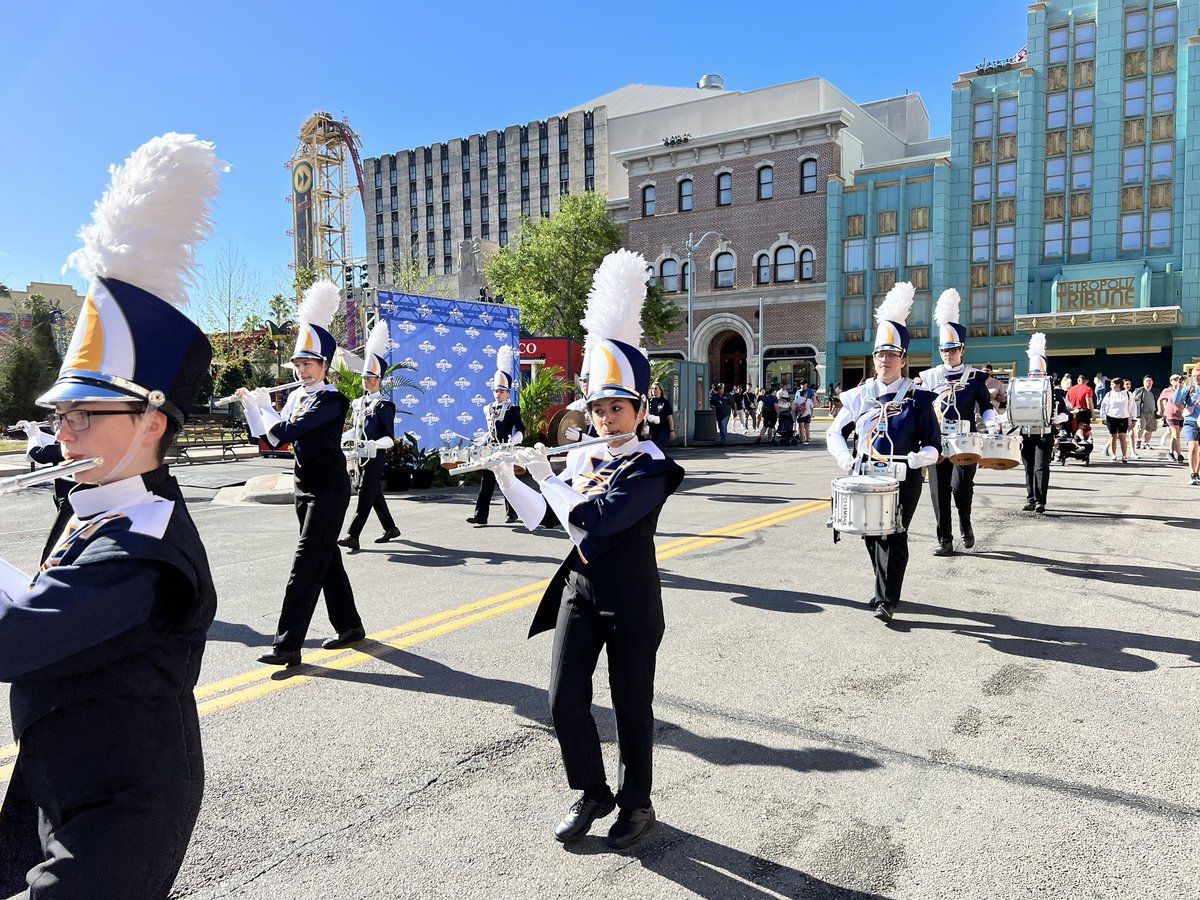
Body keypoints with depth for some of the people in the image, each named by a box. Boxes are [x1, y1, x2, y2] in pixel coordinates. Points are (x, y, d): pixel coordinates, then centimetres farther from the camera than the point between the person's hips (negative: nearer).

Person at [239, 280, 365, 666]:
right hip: (306, 486, 9)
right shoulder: (296, 396, 10)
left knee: (306, 565, -10)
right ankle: (350, 626, 28)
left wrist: (258, 405, -9)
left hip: (329, 489, -9)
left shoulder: (330, 400, -16)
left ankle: (288, 645, -8)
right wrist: (254, 403, 2)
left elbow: (284, 431, -25)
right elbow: (275, 435, 10)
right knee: (327, 559, 15)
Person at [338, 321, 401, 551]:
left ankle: (352, 536, -11)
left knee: (366, 494, -9)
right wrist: (339, 439, 5)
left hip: (375, 456, -8)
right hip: (360, 455, 8)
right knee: (375, 494, 14)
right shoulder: (358, 403, 11)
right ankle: (390, 529, 27)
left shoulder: (384, 406, -11)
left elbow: (390, 438, -15)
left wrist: (375, 444, -32)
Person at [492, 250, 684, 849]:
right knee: (564, 700, 5)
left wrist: (544, 474, -17)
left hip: (631, 602, -5)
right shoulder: (581, 459, 6)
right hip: (579, 593, 6)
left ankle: (636, 804, 29)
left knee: (631, 706, 8)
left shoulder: (650, 468, -15)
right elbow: (539, 515, 11)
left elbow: (591, 519, -26)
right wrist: (504, 473, -1)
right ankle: (592, 794, 28)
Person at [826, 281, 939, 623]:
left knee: (894, 536, -7)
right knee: (872, 534, 12)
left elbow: (933, 446, -4)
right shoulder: (860, 396, 4)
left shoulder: (919, 398, -4)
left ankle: (887, 600, -2)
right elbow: (834, 433, 9)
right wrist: (845, 459, -8)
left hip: (904, 480, -4)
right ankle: (885, 587, 31)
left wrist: (917, 459, -23)